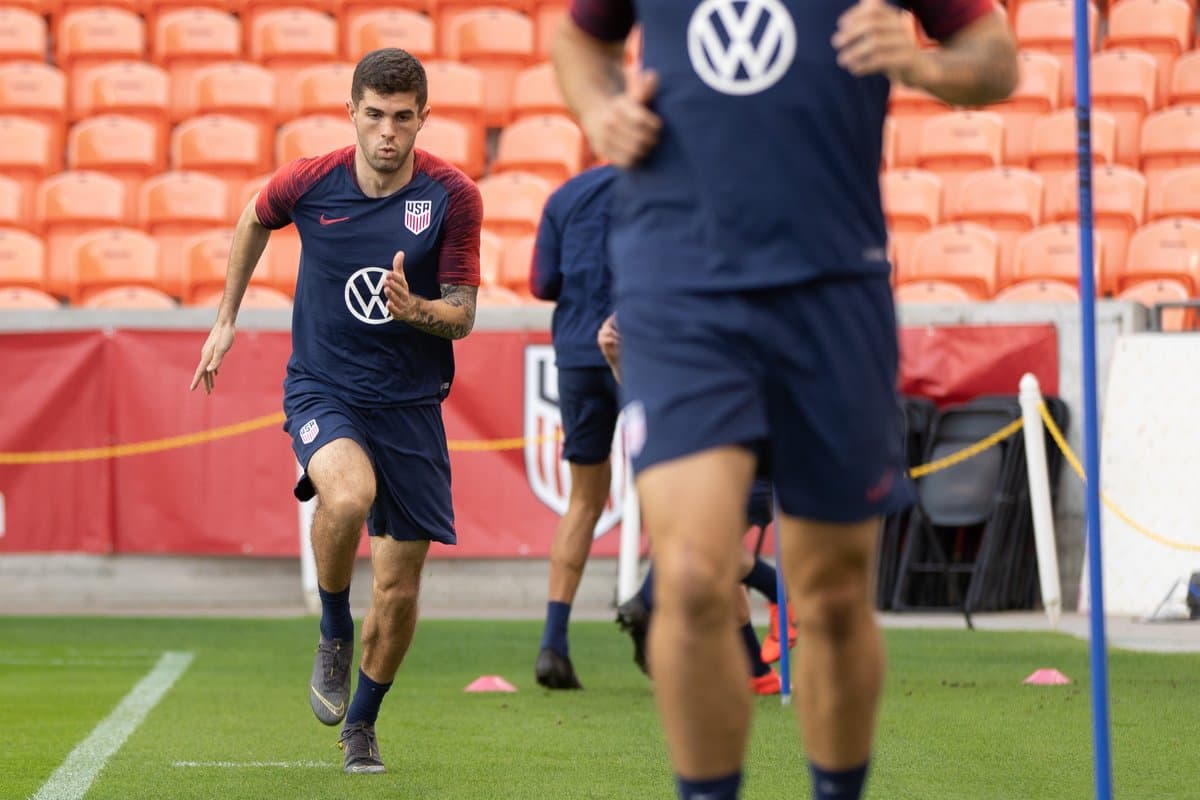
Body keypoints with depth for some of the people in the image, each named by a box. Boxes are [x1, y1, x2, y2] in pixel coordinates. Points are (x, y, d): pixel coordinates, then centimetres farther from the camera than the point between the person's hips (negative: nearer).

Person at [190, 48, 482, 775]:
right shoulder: (308, 183, -8)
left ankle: (361, 722, 28)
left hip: (410, 401, 1)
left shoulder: (453, 196, -10)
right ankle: (334, 635, -8)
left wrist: (416, 309, -28)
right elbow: (255, 221, 16)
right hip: (323, 387, -1)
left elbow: (463, 315, -5)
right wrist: (227, 320, 20)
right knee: (348, 495, -35)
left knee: (399, 590, 3)